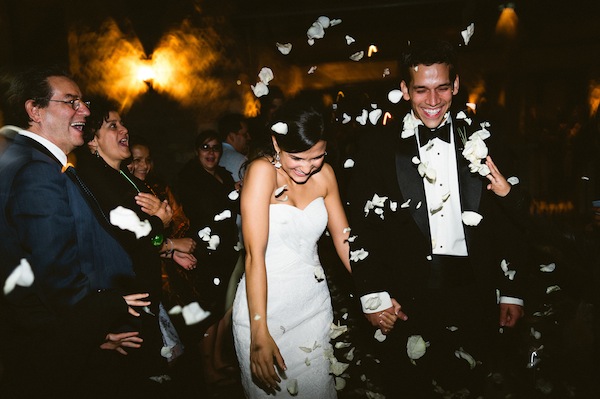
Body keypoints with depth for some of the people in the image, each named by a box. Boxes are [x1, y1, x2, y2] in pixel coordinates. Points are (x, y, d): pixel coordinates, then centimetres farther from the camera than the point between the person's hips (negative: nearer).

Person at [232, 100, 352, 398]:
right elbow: (255, 254, -22)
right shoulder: (262, 171, -17)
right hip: (266, 307, -4)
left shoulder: (324, 174, 0)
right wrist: (259, 334, -25)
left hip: (315, 303, 5)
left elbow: (343, 237, 6)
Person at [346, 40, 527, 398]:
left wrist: (513, 292, 6)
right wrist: (373, 296, -7)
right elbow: (363, 226, -4)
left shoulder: (481, 138, 2)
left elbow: (509, 221, 6)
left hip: (474, 295, 2)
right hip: (405, 301, -1)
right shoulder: (380, 145, -4)